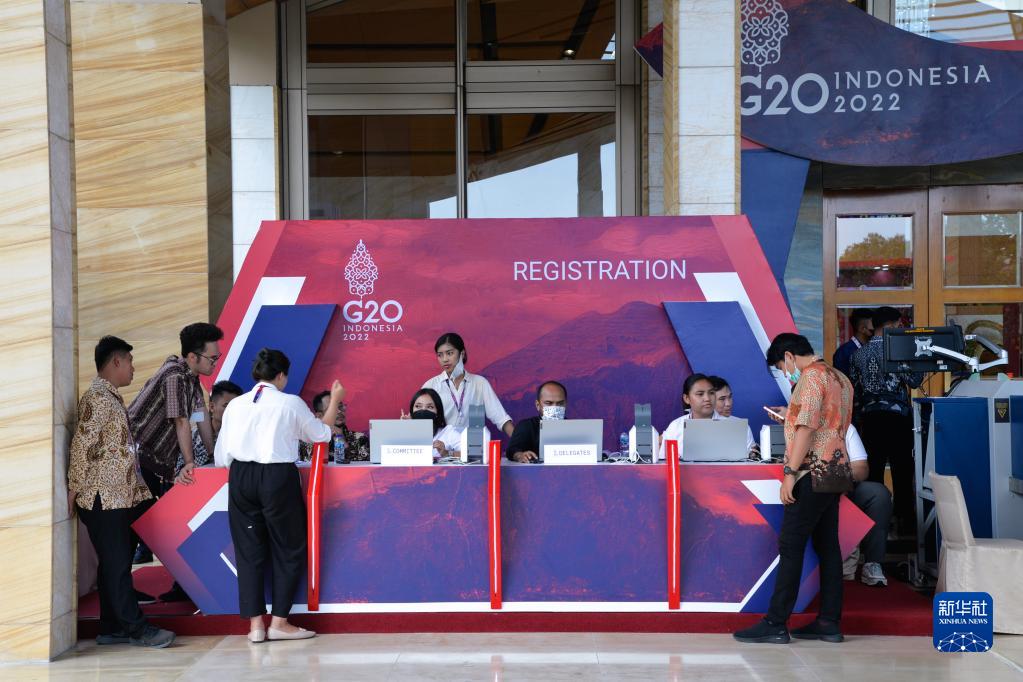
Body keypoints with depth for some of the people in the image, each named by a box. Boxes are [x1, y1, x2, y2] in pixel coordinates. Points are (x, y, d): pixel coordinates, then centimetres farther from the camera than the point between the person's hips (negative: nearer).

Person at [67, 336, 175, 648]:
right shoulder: (97, 397, -12)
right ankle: (135, 627, 0)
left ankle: (112, 629, 16)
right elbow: (81, 444, -16)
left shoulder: (112, 398, 17)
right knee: (117, 564, -4)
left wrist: (137, 487, 20)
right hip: (103, 498, -10)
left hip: (120, 496, 10)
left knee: (116, 564, 11)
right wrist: (75, 488, -14)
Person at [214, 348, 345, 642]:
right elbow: (321, 433, 14)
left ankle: (255, 623, 10)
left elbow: (221, 456, 6)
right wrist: (335, 400, 26)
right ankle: (279, 622, 8)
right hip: (278, 477, -3)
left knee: (248, 551, 10)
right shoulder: (291, 403, -2)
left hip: (240, 477, 4)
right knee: (289, 549, 9)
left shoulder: (235, 405, 7)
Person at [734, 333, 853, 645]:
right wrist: (792, 418, 25)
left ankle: (775, 624, -7)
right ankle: (829, 622, 10)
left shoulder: (811, 376, -10)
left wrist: (791, 473, -18)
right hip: (835, 471, 10)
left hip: (813, 474, -9)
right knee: (828, 547, 8)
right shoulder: (840, 378, 18)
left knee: (790, 547, -8)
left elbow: (807, 427, -18)